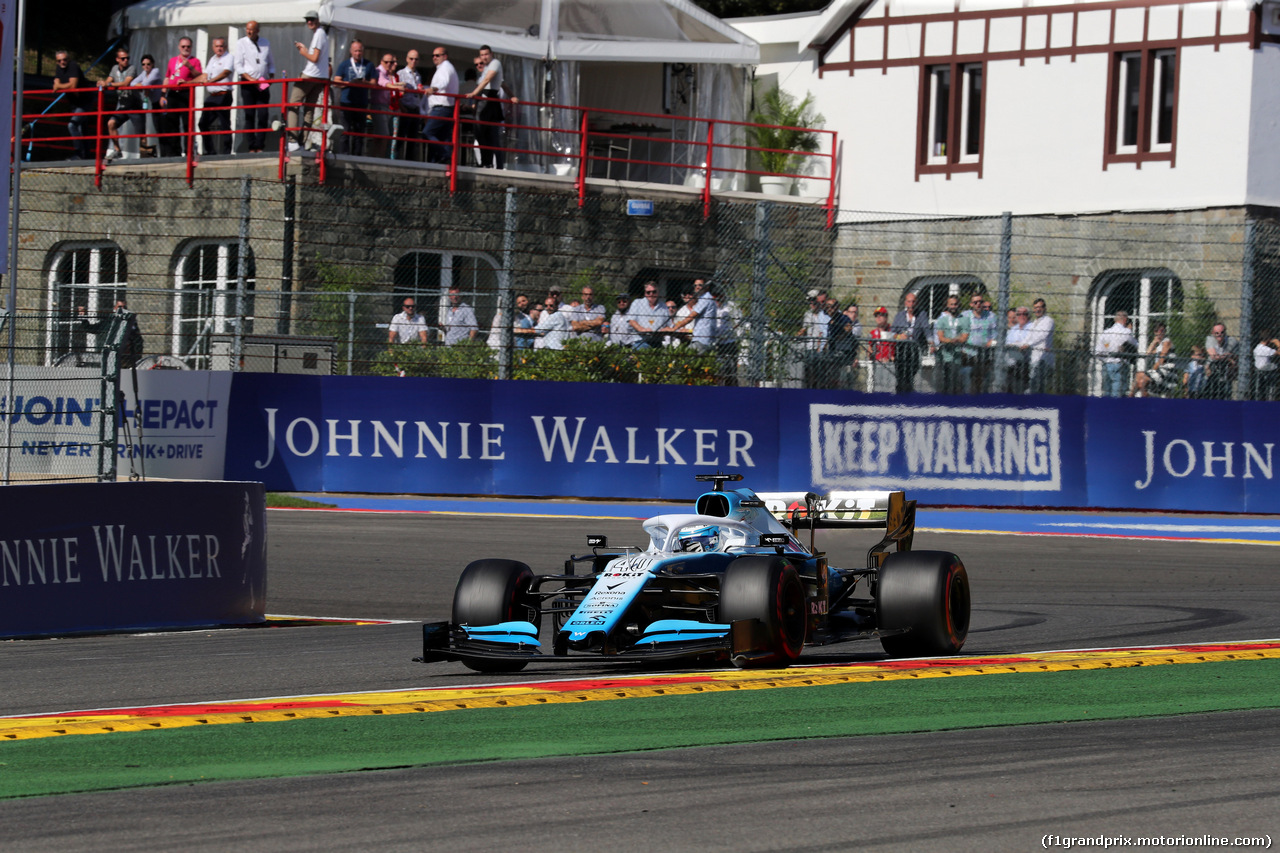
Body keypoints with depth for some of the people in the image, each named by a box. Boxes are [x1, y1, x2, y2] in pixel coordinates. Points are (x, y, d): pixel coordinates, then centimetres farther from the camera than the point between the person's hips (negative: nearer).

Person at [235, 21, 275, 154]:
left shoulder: (266, 43, 11)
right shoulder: (241, 43, 3)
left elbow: (271, 63, 21)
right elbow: (238, 66, -3)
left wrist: (271, 77, 5)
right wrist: (250, 78, -14)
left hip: (263, 84, 2)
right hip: (247, 83, -2)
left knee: (263, 115, -6)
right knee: (249, 116, -3)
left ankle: (259, 146, -4)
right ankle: (252, 147, 0)